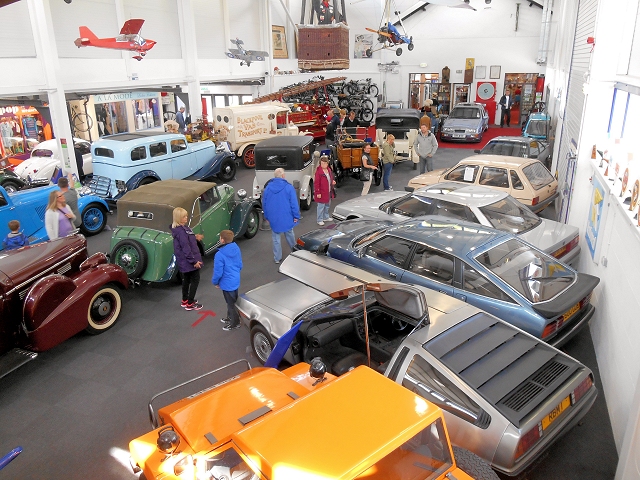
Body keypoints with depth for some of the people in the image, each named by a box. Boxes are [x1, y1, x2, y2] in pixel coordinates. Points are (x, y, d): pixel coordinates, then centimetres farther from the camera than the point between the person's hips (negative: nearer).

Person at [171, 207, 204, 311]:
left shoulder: (181, 228, 4)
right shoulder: (181, 231, -26)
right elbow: (186, 248, -26)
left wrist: (195, 237, 6)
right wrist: (194, 261, -22)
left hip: (184, 261, 9)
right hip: (189, 261, -9)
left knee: (186, 279, 21)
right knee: (195, 280, 4)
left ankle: (185, 301, 35)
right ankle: (190, 304, 12)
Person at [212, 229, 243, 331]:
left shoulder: (220, 255, -27)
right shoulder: (237, 249, -5)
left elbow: (218, 272, -20)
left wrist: (215, 282, -2)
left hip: (227, 283, -7)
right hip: (236, 280, 7)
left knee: (231, 303, 11)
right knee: (233, 301, 24)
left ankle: (235, 323, 26)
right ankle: (230, 317, 44)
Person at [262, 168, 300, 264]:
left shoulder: (267, 188, -2)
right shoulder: (288, 187, -13)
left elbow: (264, 204, 6)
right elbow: (294, 204, -12)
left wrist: (267, 217, 17)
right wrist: (296, 216, -2)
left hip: (273, 219, 1)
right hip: (286, 218, -1)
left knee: (276, 239, 11)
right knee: (289, 235, 20)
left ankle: (277, 258, 18)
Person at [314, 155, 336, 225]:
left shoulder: (329, 170, 5)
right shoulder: (318, 172, -19)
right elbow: (316, 183, -19)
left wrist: (333, 181, -1)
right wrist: (318, 193, -20)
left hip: (329, 192, 8)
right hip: (322, 192, -8)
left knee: (327, 205, 21)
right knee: (321, 206, -1)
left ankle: (326, 217, 37)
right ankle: (320, 220, 9)